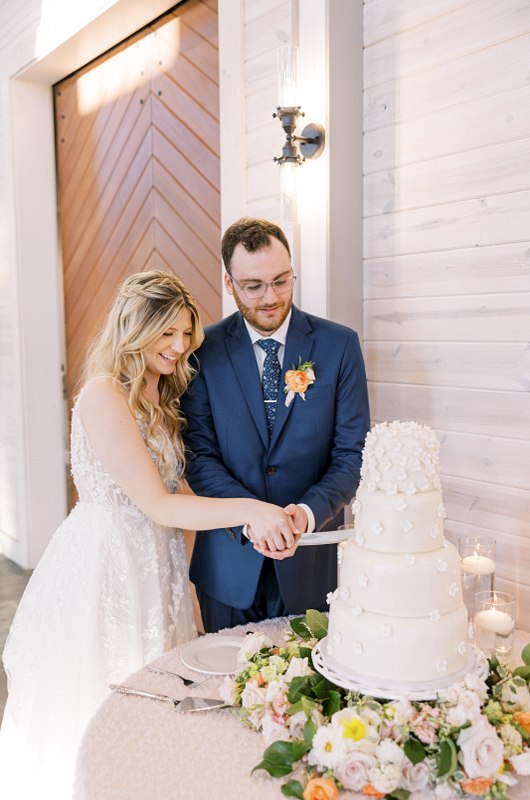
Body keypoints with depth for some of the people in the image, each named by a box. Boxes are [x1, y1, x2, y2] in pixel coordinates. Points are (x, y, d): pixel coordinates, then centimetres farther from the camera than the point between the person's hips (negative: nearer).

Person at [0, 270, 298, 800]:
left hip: (154, 559, 8)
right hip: (104, 562, -8)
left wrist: (249, 519, -7)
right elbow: (156, 505, -23)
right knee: (99, 707, 9)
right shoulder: (104, 394, -19)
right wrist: (248, 509, -29)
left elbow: (177, 489, 4)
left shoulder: (162, 396, 8)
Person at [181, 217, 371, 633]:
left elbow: (353, 452, -5)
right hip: (230, 561, 1)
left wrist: (309, 511, -22)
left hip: (312, 556, 0)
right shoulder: (204, 349, -3)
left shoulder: (339, 344, -4)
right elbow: (198, 454, -6)